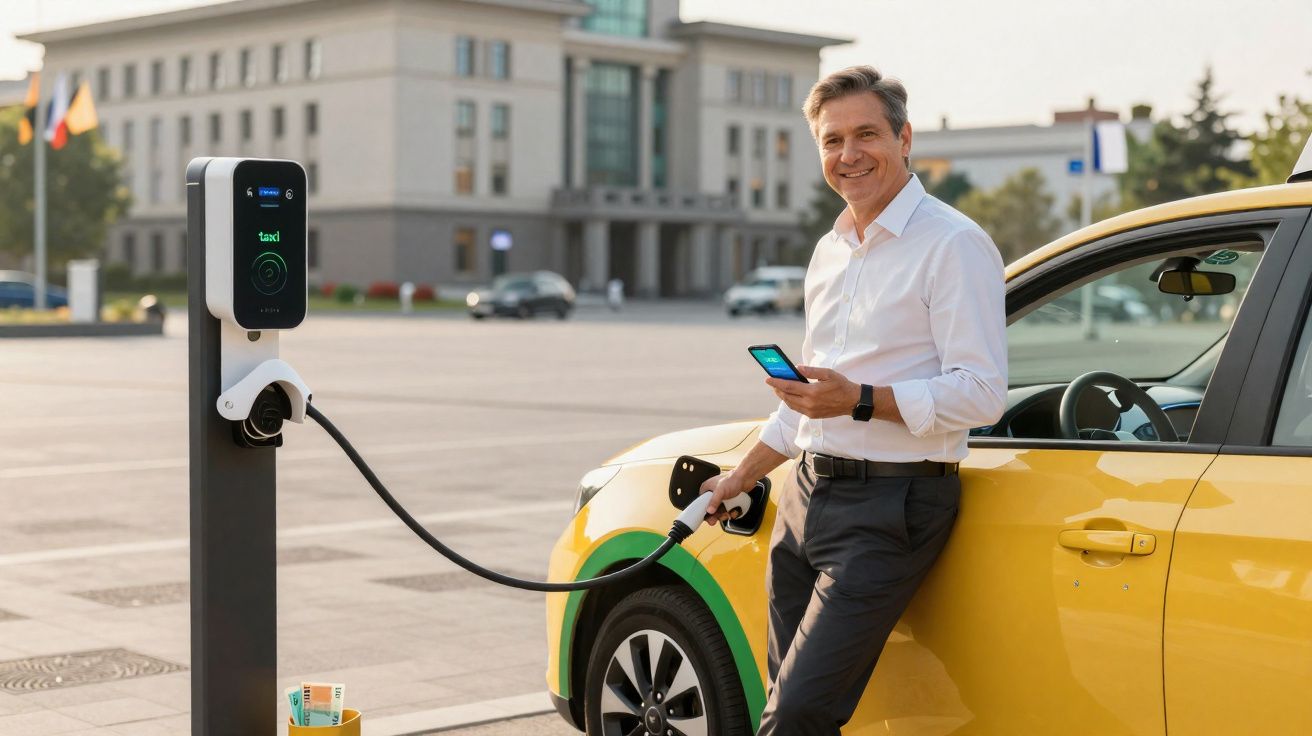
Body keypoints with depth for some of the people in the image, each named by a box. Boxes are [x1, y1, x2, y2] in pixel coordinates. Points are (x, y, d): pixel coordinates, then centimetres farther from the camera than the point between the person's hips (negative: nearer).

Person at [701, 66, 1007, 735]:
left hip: (890, 506, -8)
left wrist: (861, 400, -26)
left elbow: (981, 394, -17)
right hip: (807, 497, 8)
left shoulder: (954, 244, -9)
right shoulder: (830, 251, 18)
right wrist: (740, 478, 31)